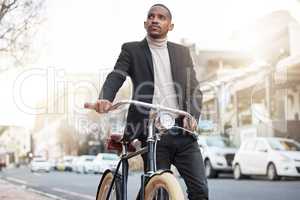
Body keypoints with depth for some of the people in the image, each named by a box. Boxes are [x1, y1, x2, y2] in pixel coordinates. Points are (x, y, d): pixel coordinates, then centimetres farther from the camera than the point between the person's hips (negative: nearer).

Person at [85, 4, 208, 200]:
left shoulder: (182, 52, 17)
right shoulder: (131, 50, 8)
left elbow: (194, 89, 11)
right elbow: (115, 77, -8)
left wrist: (192, 116, -10)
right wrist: (105, 100, -30)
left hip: (183, 131, 3)